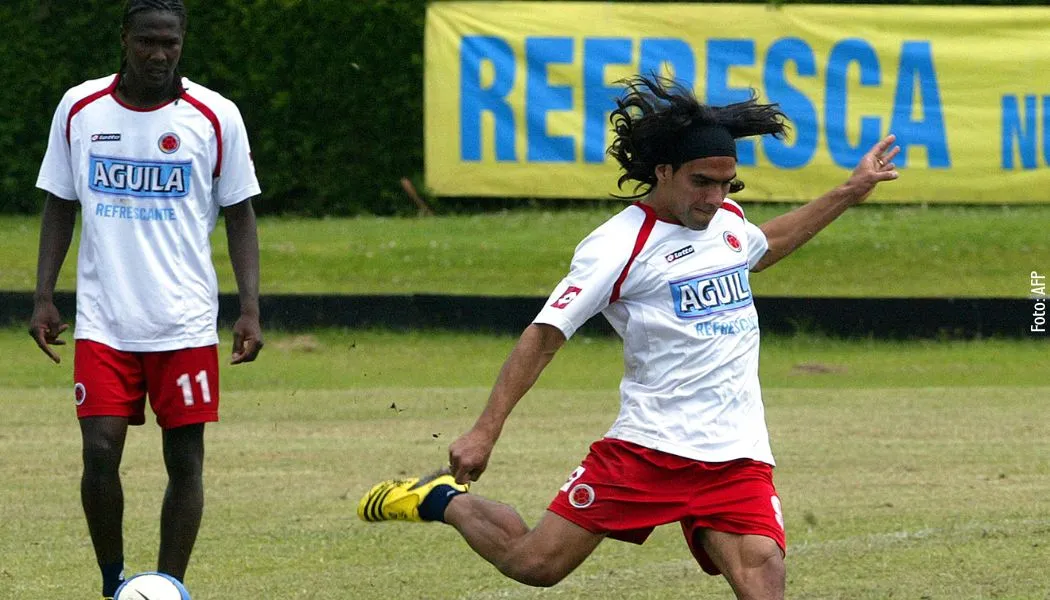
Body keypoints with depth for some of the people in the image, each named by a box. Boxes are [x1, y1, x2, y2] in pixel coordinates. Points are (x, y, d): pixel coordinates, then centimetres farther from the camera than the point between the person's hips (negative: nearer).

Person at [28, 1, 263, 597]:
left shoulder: (215, 116, -2)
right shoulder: (80, 109, 3)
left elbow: (240, 214, 3)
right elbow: (60, 206, 11)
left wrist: (251, 310, -4)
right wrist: (44, 296, 4)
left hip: (186, 323, -1)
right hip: (103, 322, 1)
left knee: (185, 460, -1)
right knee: (100, 453, -8)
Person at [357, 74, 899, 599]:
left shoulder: (727, 218, 11)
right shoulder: (618, 245, -11)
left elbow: (762, 249, 37)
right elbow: (544, 335, -10)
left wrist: (850, 192, 36)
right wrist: (486, 430, -14)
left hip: (736, 458, 5)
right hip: (646, 447, -5)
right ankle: (443, 501, 27)